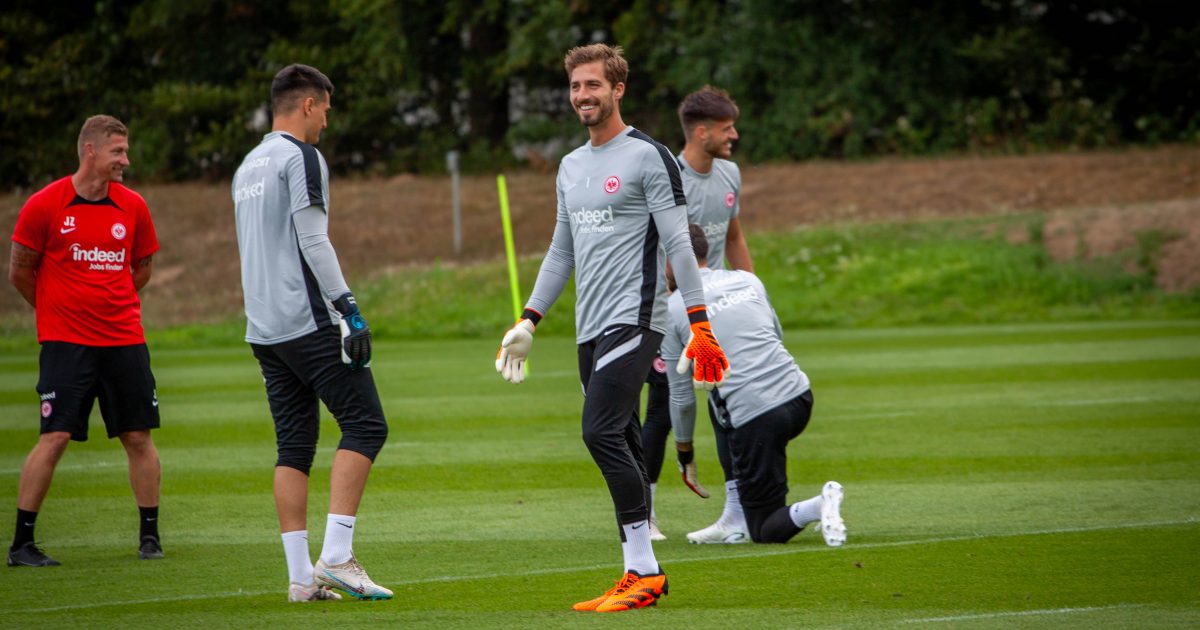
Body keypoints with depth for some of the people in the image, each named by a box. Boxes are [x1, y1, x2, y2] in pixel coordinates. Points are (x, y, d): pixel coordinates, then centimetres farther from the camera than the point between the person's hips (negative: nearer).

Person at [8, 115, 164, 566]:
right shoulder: (45, 205, -6)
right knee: (54, 438, -10)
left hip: (124, 339, 4)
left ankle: (150, 536, 15)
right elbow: (20, 272, 4)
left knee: (139, 437, 3)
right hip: (66, 342, -4)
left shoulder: (133, 207, 5)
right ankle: (21, 543, -3)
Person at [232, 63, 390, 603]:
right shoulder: (301, 157, -7)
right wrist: (349, 310, -17)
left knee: (294, 446, 8)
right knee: (365, 425, -6)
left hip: (263, 330, 9)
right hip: (309, 321, -9)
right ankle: (336, 557, -15)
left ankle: (301, 576, 3)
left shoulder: (248, 167, 20)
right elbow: (313, 241, -15)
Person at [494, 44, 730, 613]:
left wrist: (700, 324, -14)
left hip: (633, 319, -8)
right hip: (591, 329, 8)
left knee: (602, 432, -19)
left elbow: (677, 245, -9)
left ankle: (643, 569, -17)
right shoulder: (571, 166, 18)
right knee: (622, 445, 6)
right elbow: (562, 252, 25)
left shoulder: (648, 157, -6)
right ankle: (639, 577, 7)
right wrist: (528, 322, 21)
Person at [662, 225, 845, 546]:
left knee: (765, 531, 5)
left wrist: (684, 447, 21)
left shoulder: (672, 309, 2)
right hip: (799, 397, 6)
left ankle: (816, 508, -25)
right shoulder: (748, 280, 15)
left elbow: (682, 396, 6)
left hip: (753, 416, -6)